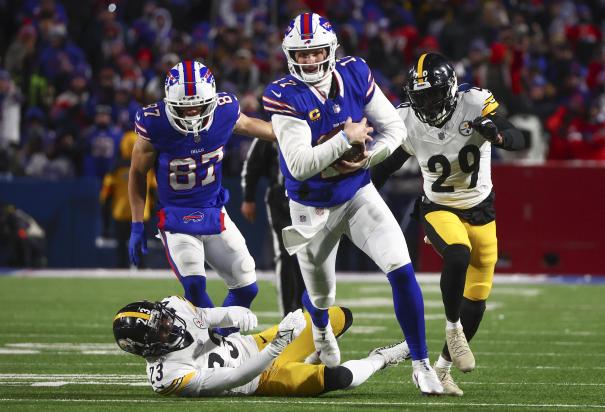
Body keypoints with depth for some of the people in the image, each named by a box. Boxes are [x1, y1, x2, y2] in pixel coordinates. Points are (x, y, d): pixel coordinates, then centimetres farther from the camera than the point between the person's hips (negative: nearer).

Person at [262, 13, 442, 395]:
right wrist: (346, 139, -27)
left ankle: (421, 364, -4)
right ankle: (321, 334, 55)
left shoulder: (355, 75, -10)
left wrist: (367, 158, -16)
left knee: (402, 271, -16)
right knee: (321, 298, 15)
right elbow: (300, 165, -29)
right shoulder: (285, 96, -22)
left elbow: (395, 128, -1)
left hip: (358, 194, 2)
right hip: (313, 210, -2)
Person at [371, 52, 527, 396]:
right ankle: (453, 328, -12)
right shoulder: (408, 122, -13)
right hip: (439, 209, -1)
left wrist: (496, 134, -46)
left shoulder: (474, 104, -19)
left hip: (480, 210, 1)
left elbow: (519, 141, -25)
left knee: (476, 299, 3)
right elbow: (386, 167, 1)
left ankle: (442, 369, 19)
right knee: (458, 254, -34)